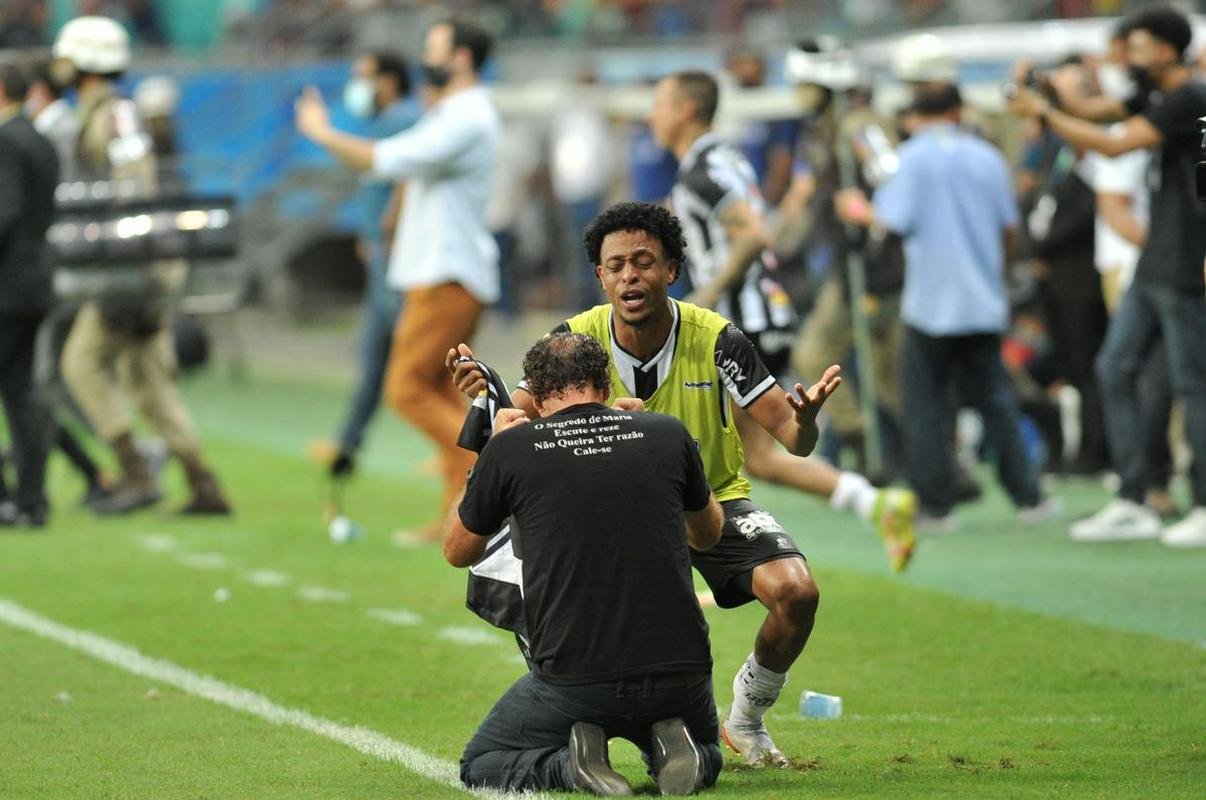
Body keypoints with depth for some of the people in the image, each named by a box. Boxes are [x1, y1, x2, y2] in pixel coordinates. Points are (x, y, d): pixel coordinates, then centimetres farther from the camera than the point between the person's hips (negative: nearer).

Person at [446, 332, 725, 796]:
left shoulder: (511, 449, -1)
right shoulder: (667, 435, 3)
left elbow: (457, 553, 16)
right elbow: (708, 535, 24)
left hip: (574, 683, -2)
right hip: (680, 679, 2)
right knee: (704, 757, 32)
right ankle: (673, 749, -2)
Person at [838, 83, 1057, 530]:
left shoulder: (913, 157, -7)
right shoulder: (986, 157, 5)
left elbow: (896, 220, -14)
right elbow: (1009, 227, 8)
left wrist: (861, 212, 6)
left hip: (931, 303, -4)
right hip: (984, 303, 4)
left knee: (923, 405, 3)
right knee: (993, 398, 12)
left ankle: (936, 505, 0)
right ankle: (1028, 497, 10)